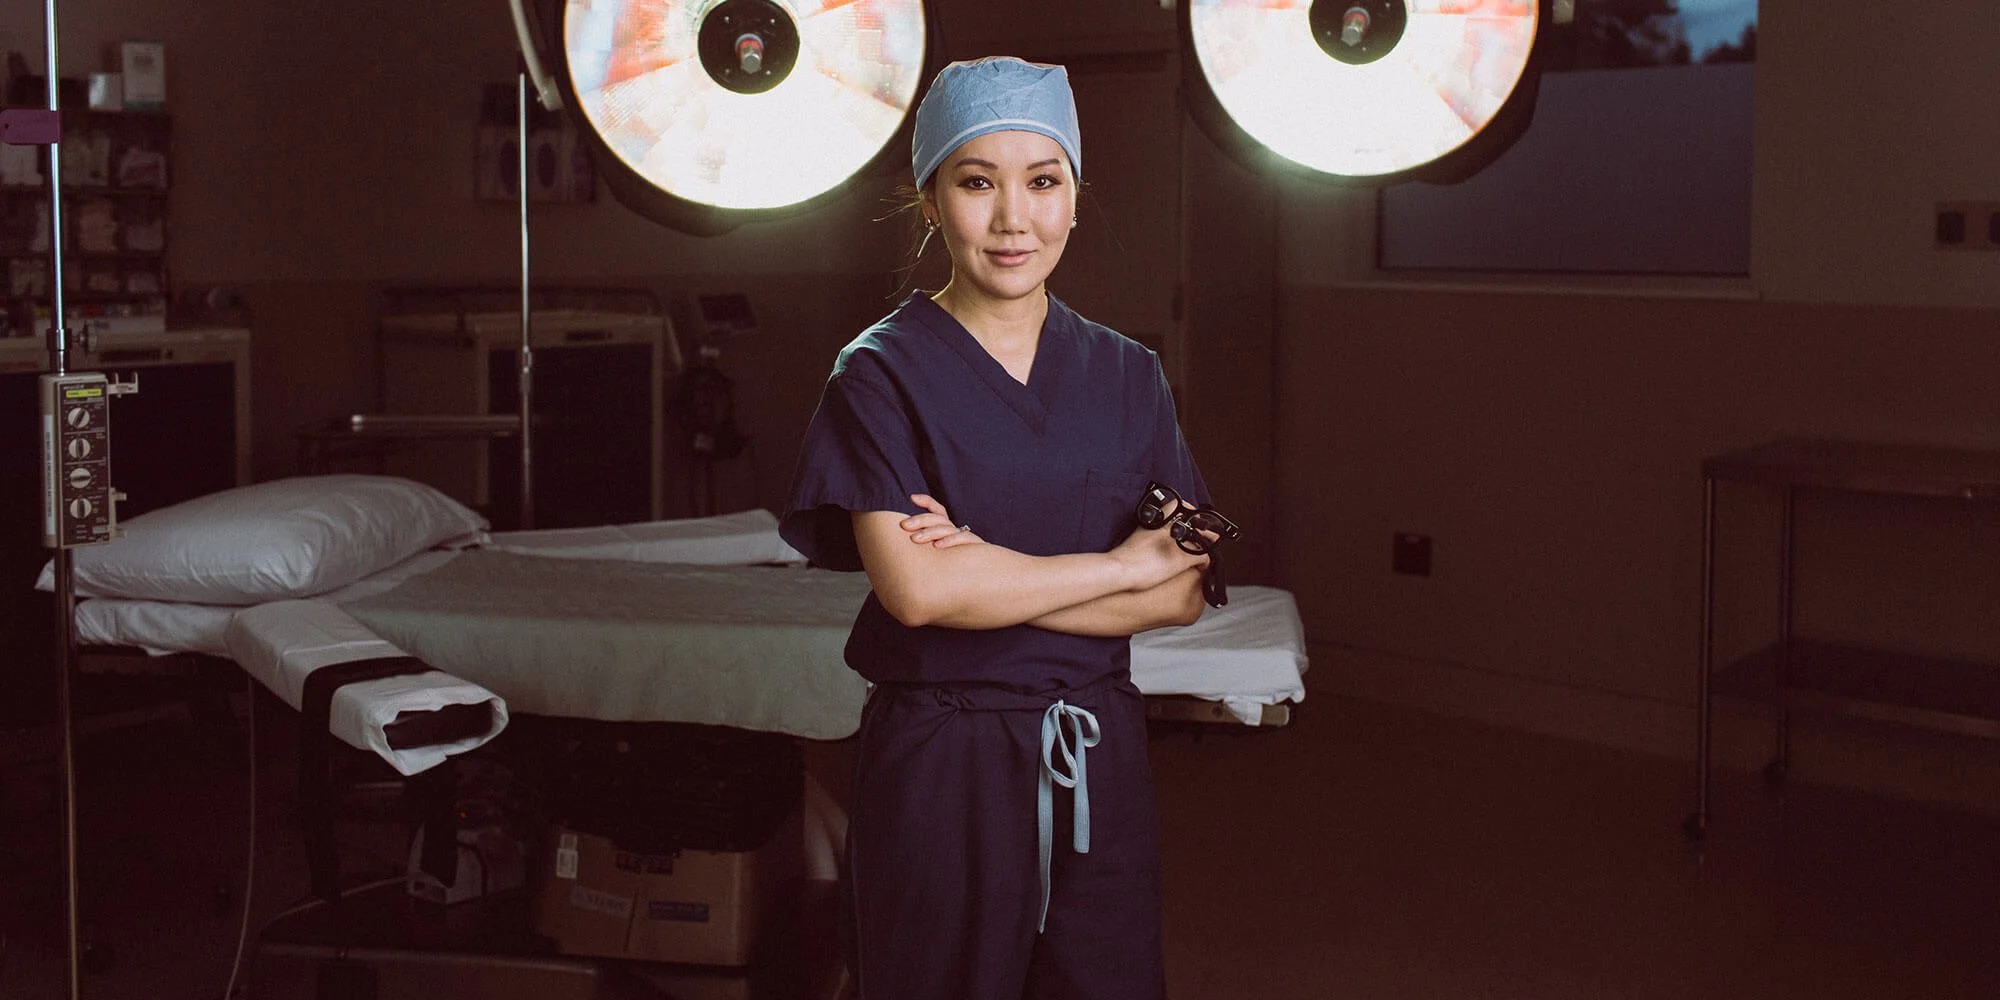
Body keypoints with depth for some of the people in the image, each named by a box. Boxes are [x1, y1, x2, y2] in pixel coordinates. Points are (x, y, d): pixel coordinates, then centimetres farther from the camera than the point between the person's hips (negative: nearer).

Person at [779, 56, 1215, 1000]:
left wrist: (992, 574, -15)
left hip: (1097, 746, 4)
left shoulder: (1126, 374, 4)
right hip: (940, 754, -3)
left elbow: (1181, 593, -2)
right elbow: (915, 590, -19)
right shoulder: (880, 372, -7)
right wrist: (1117, 565, -11)